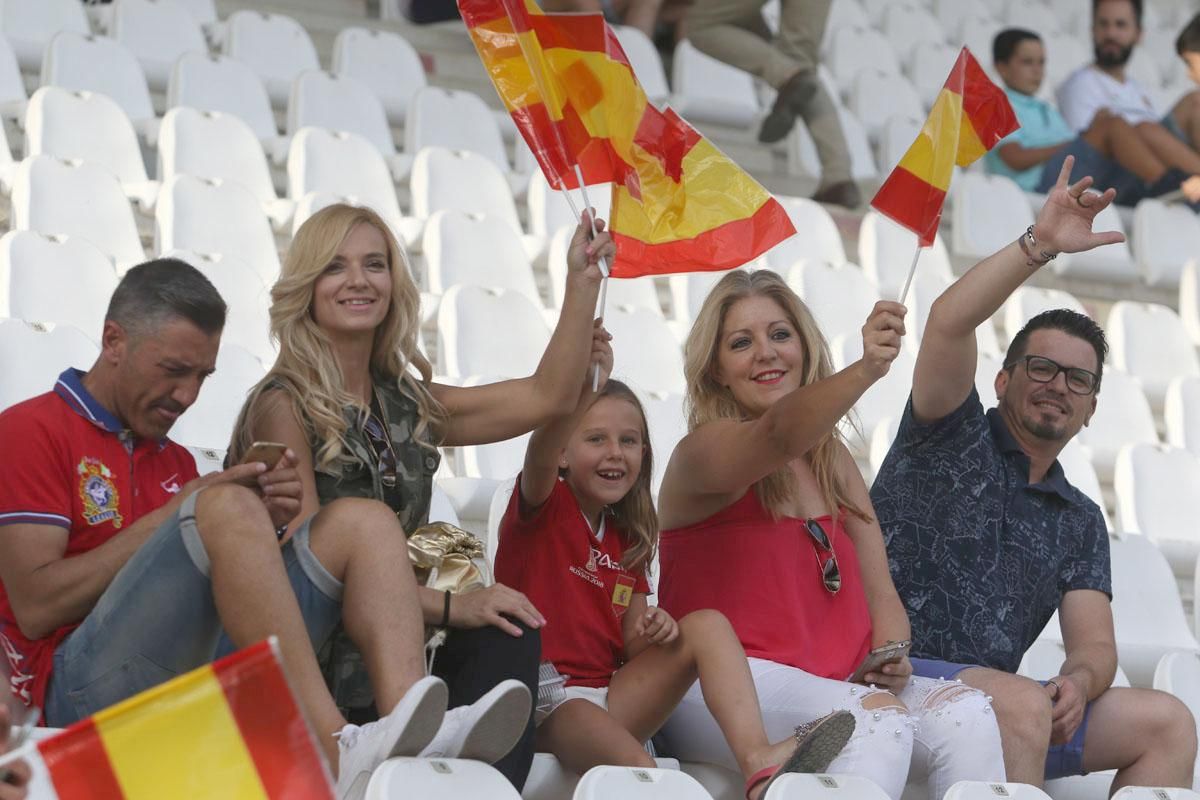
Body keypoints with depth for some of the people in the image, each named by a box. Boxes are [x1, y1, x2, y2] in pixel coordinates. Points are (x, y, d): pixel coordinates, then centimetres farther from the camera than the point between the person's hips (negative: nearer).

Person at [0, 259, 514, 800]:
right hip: (87, 688, -7)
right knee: (226, 505, -27)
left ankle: (406, 729, -33)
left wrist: (262, 525, -3)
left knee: (360, 523, -4)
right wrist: (175, 514, -7)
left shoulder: (176, 462, 26)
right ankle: (336, 756, -41)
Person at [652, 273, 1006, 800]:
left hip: (838, 680, 6)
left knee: (967, 714, -21)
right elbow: (779, 435, -28)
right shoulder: (704, 451, -3)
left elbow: (878, 593, 14)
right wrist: (865, 371, -45)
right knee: (878, 719, -33)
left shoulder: (833, 460, 18)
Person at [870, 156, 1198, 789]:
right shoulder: (954, 438, 7)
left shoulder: (1081, 522, 21)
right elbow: (949, 323, -12)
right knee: (1024, 705, -34)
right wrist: (1039, 245, -18)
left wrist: (1078, 683, -16)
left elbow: (1094, 642, 9)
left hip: (990, 711, 6)